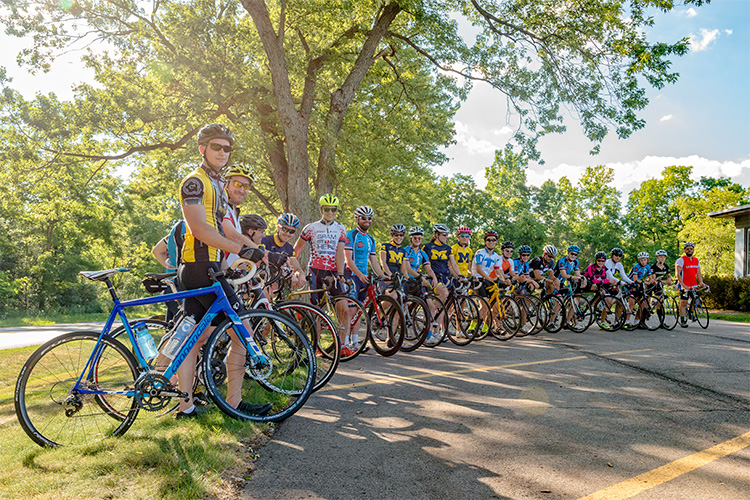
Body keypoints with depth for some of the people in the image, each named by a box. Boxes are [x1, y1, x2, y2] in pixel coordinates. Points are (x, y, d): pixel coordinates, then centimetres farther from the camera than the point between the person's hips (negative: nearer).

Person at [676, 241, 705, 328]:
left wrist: (701, 282, -7)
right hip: (684, 285, -5)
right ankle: (682, 321, 0)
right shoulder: (681, 260, -7)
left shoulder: (696, 260, 12)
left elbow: (698, 272, 11)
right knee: (683, 302, -5)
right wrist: (682, 285, -25)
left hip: (694, 285, 6)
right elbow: (677, 273, -15)